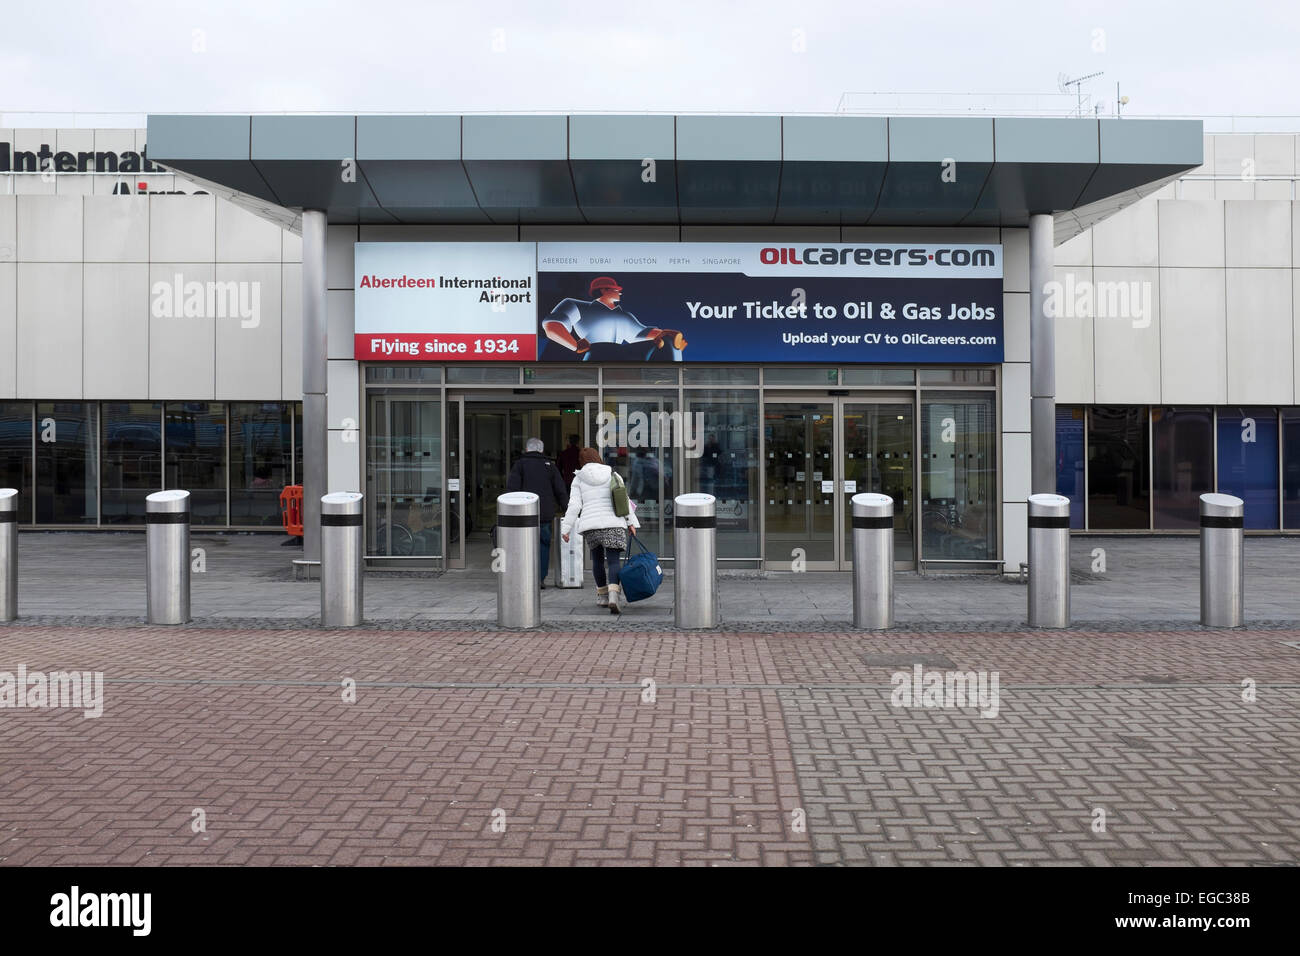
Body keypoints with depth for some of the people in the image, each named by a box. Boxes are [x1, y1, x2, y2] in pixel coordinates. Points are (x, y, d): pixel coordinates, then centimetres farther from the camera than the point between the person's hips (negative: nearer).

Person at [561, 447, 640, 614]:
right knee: (613, 561, -4)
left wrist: (566, 529, 2)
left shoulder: (579, 479, 8)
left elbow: (574, 506, 0)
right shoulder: (612, 475, 11)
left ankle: (602, 596, 29)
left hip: (591, 525, 1)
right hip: (613, 523, -1)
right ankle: (613, 596, -26)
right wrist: (632, 522, 4)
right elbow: (624, 500, 3)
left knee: (597, 559, 21)